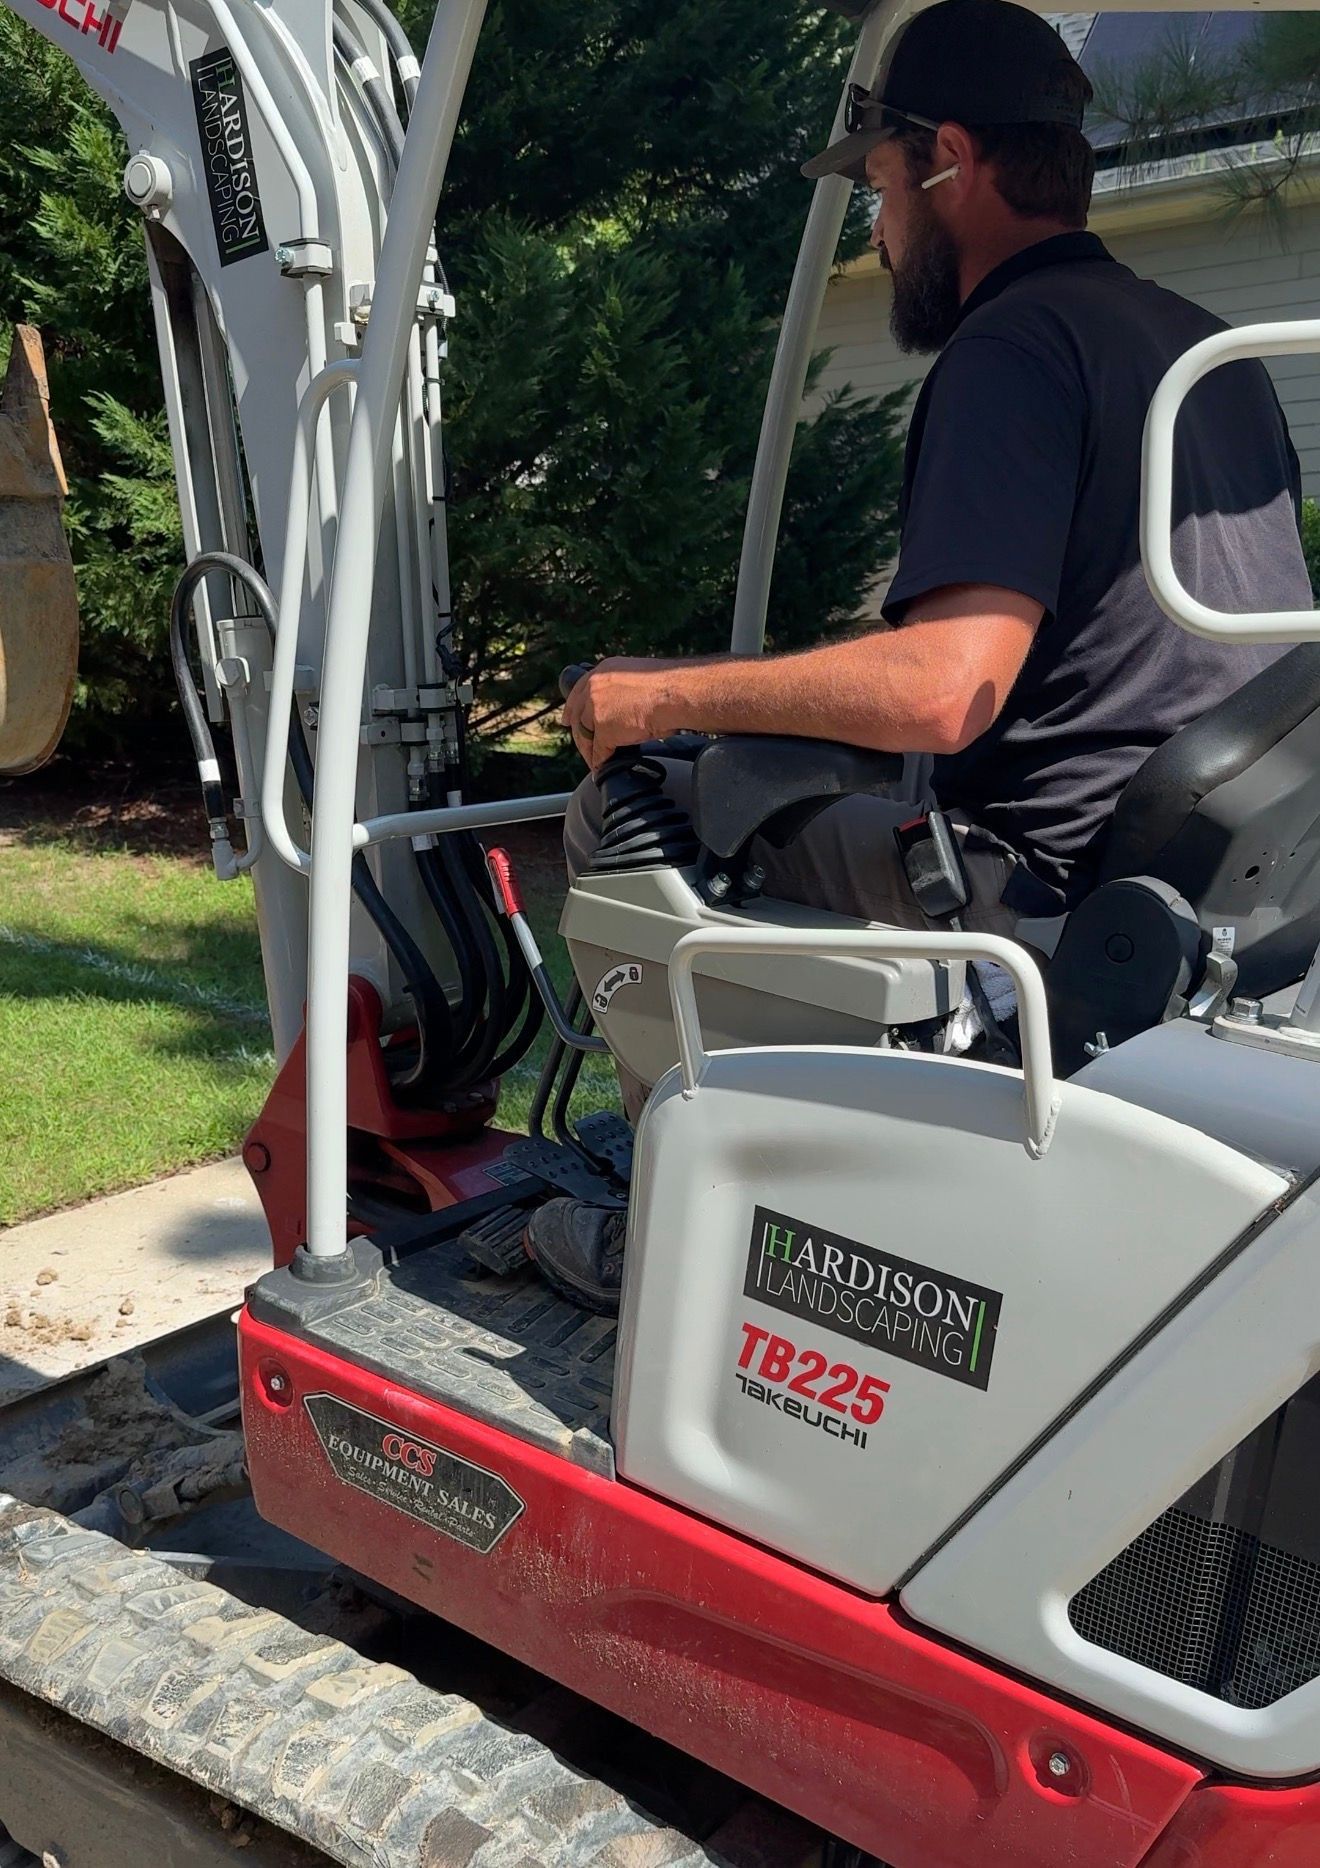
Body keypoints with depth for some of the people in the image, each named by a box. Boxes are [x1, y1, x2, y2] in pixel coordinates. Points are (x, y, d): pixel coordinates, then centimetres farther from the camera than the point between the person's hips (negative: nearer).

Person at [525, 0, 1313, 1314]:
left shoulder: (1008, 348, -13)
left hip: (1063, 892, -10)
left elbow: (940, 693, -26)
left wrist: (655, 699, -13)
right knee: (829, 788, 28)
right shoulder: (1206, 344, 17)